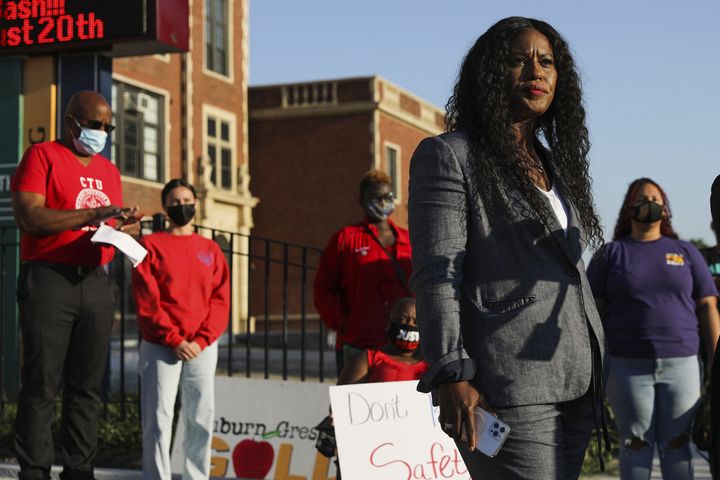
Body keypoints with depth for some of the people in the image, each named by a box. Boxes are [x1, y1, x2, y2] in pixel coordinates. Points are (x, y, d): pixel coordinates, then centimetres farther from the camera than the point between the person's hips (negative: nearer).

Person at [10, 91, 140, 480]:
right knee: (41, 385, -5)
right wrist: (94, 214, -16)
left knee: (87, 386, 5)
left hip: (96, 283, 6)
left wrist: (124, 226, 0)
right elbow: (28, 217, -13)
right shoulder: (42, 156, -1)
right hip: (49, 281, -6)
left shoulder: (108, 170, 19)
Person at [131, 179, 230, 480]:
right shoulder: (150, 245, 6)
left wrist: (201, 340, -9)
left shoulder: (211, 250, 14)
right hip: (161, 347, -3)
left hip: (202, 348, 3)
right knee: (158, 420, -7)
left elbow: (220, 301, 6)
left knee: (201, 420, 2)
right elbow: (146, 300, -3)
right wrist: (174, 339, -12)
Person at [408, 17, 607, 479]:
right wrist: (451, 375, -20)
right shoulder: (449, 155, -1)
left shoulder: (554, 163, 20)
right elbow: (436, 274, -10)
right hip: (509, 387, -7)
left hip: (573, 387, 7)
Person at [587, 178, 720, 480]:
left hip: (681, 364, 1)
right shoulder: (611, 254, 7)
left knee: (678, 443, 2)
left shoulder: (686, 253, 11)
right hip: (627, 367, -1)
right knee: (635, 443, 2)